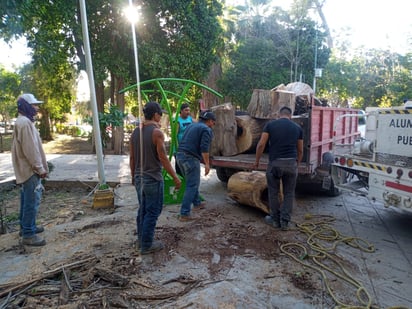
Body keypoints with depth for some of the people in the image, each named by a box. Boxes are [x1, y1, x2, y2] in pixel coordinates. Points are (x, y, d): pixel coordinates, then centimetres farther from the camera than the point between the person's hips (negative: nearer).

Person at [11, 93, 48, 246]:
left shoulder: (23, 122, 16)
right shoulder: (25, 123, -18)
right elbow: (30, 149, -22)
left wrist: (39, 167, 20)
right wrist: (40, 168, -16)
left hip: (26, 169, 11)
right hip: (31, 169, -11)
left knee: (27, 201, 18)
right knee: (32, 201, -7)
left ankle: (26, 227, 30)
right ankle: (28, 234, -1)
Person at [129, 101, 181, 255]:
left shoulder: (135, 132, 6)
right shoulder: (157, 132, -15)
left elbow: (132, 158, 10)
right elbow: (163, 158, -17)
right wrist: (175, 177, -10)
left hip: (139, 178, 7)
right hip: (153, 179, -7)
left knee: (142, 210, 19)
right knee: (152, 212, 4)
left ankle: (141, 240, 30)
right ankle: (146, 245, 12)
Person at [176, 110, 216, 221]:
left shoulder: (191, 125, 22)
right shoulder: (207, 130, -4)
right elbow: (204, 148, -16)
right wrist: (207, 163, -12)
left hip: (180, 155, 9)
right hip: (190, 158, -9)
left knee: (192, 182, 24)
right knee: (192, 185, -4)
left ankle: (197, 203, 38)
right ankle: (184, 214, -7)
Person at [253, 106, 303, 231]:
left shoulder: (270, 124, 4)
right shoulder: (297, 127, 10)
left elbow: (261, 144, -3)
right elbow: (300, 150, 15)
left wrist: (257, 161, 8)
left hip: (275, 163, -2)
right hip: (291, 163, 2)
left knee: (273, 192, 14)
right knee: (289, 193, 14)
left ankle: (275, 219, 25)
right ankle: (285, 221, 18)